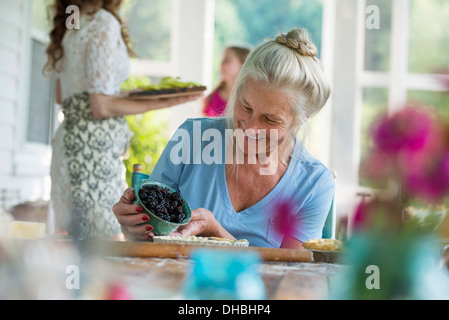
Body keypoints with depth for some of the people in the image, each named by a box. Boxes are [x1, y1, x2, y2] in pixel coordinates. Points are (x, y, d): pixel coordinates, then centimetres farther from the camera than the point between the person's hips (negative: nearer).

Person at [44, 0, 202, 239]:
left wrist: (129, 92, 23)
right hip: (94, 145, -9)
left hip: (68, 138, 9)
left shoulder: (70, 25, 15)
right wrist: (160, 103, -7)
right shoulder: (104, 22, -10)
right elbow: (101, 107, -14)